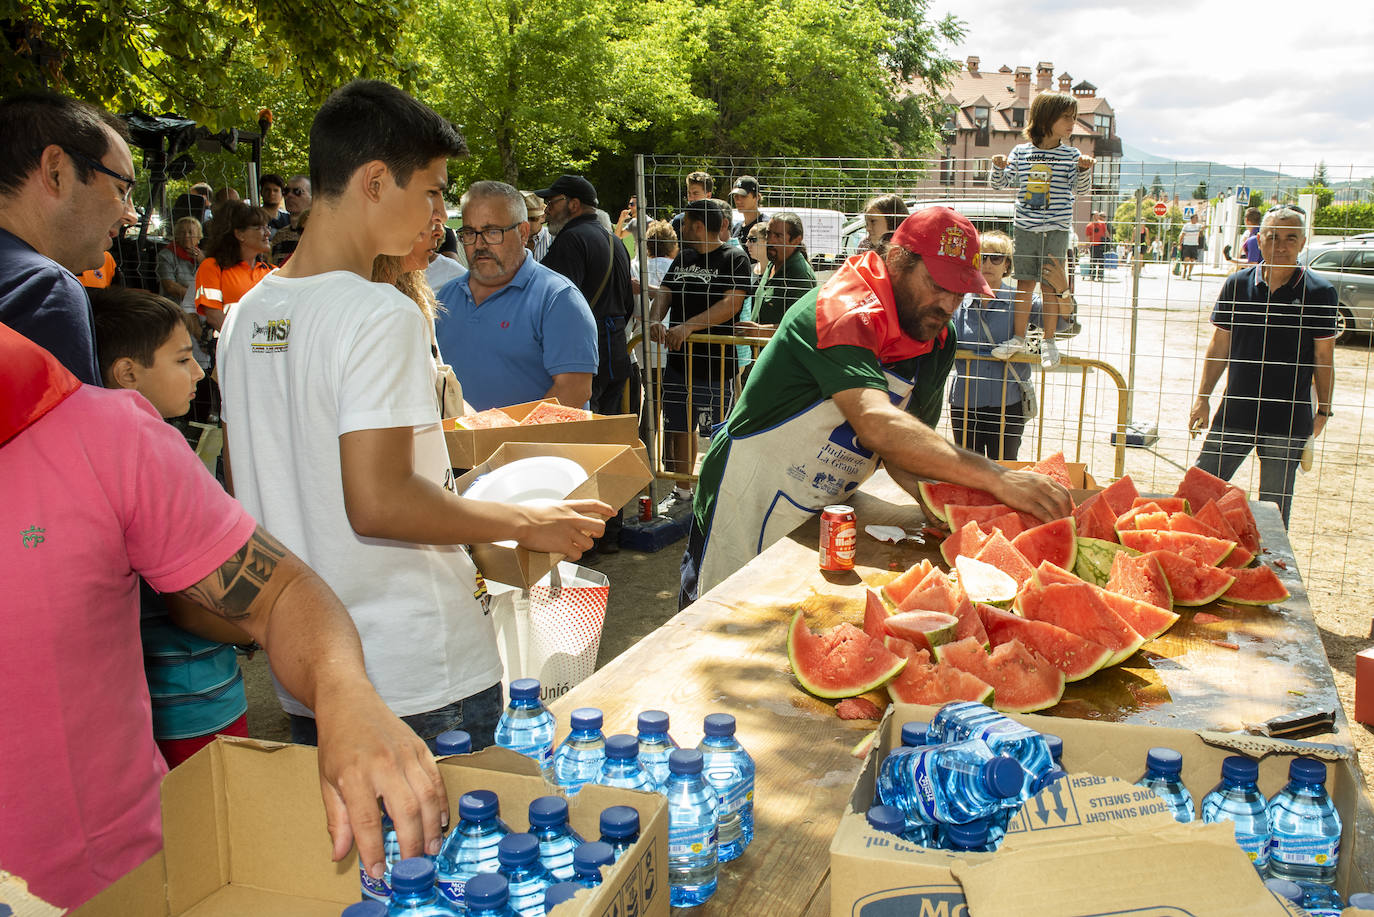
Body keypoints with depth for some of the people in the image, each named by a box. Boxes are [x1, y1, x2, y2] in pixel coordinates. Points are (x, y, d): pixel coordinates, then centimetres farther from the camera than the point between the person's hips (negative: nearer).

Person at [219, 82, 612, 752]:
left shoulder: (245, 314, 7)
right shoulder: (381, 315, -18)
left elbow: (239, 488, 14)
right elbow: (379, 502, -24)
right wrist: (529, 524, -13)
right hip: (419, 678, -7)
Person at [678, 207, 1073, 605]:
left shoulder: (940, 340, 0)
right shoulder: (842, 311, -27)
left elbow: (908, 441, 0)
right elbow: (877, 425, -41)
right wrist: (996, 478, -45)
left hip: (824, 509, 7)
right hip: (750, 499, -7)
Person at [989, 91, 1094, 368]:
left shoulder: (1071, 155, 1)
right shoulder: (1020, 152, 3)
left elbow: (1080, 188, -6)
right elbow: (1002, 183, 7)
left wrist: (1084, 170, -25)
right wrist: (999, 167, -13)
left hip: (1057, 230, -1)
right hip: (1025, 228, 1)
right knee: (1024, 283, 6)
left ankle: (1048, 341, 10)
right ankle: (1019, 339, 16)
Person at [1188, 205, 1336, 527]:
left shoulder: (1319, 292, -4)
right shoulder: (1238, 284, 1)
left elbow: (1324, 356, 2)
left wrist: (1323, 410, 2)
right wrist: (1202, 396, 5)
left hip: (1290, 420, -2)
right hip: (1235, 413, 2)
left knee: (1274, 508, 9)